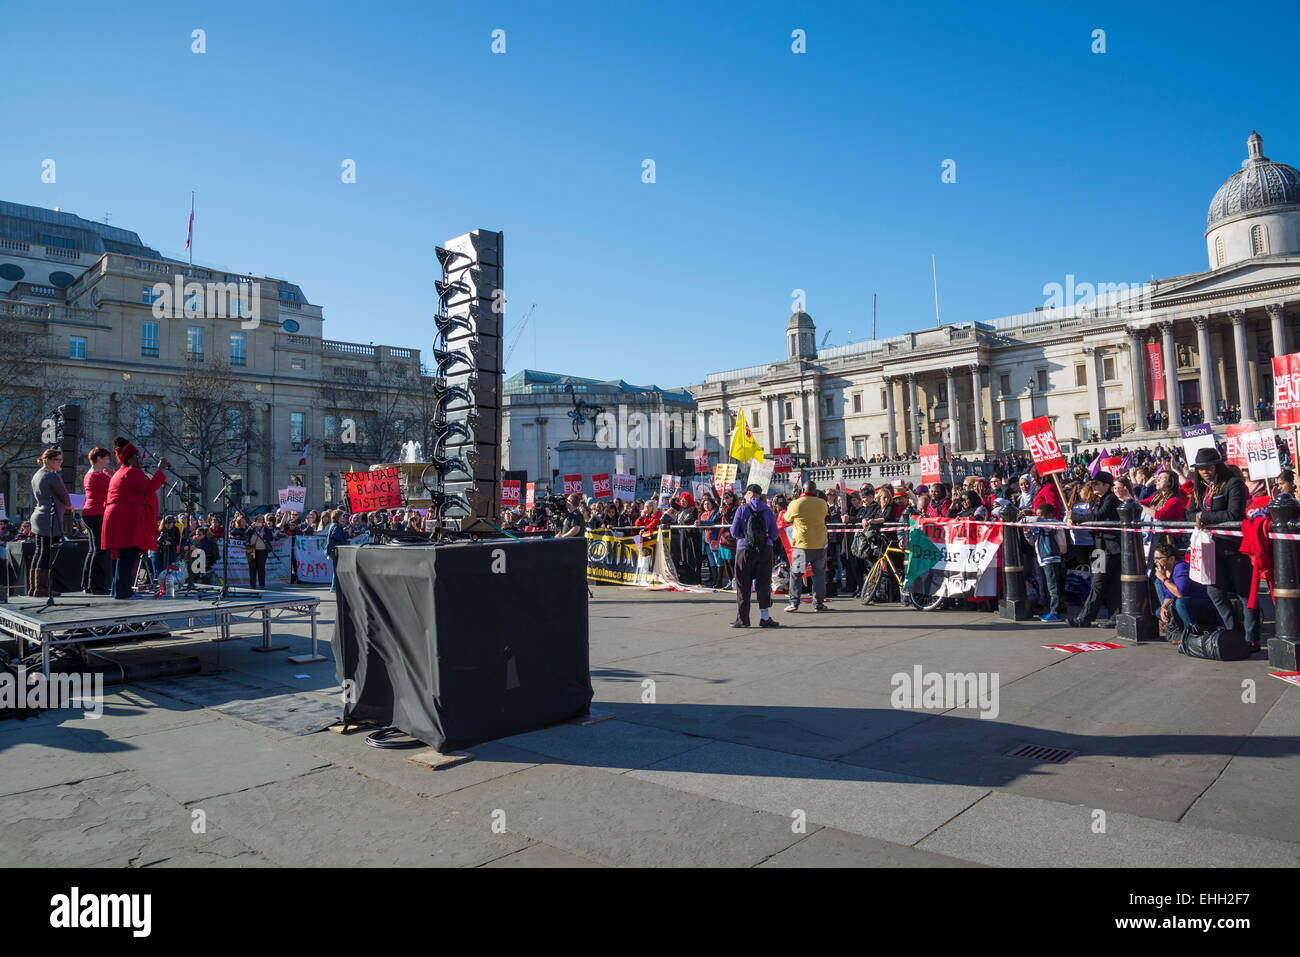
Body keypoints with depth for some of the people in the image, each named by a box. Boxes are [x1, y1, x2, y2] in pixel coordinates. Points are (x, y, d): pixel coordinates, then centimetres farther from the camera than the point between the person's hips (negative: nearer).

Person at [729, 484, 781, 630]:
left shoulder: (742, 509, -3)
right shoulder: (768, 511, 4)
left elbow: (734, 532, -4)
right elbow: (775, 534, 3)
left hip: (745, 550, -2)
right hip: (765, 550, 2)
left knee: (743, 585, 5)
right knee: (763, 583, 8)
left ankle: (742, 619, 6)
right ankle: (764, 617, 7)